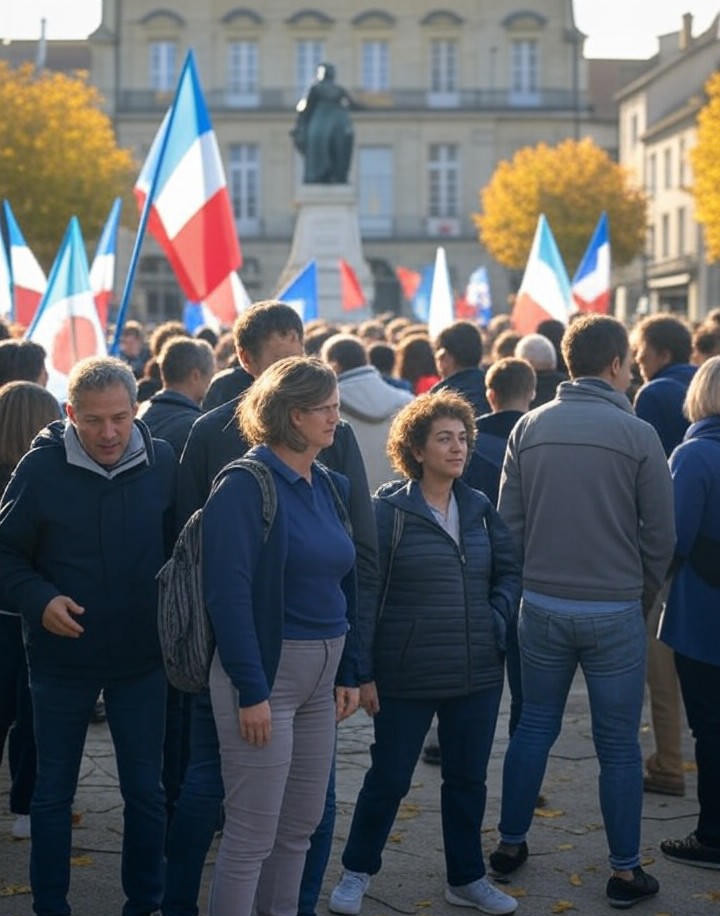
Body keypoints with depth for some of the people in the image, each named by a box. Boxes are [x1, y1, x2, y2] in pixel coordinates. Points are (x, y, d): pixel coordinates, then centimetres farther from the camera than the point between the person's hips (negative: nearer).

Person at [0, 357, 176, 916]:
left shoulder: (163, 464, -5)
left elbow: (181, 547, 7)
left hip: (141, 658, 1)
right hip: (62, 655, -1)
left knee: (146, 790, 11)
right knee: (54, 790, 12)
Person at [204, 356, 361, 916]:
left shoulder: (328, 487, 11)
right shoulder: (246, 485, -12)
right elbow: (229, 593, -17)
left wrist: (348, 672, 12)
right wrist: (251, 691, -19)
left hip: (321, 672, 8)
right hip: (266, 671, -8)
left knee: (302, 825, 14)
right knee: (253, 833, -1)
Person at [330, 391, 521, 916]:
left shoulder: (480, 509, 6)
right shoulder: (389, 510, -8)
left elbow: (509, 572, 15)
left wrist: (496, 621, -2)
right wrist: (364, 671, -9)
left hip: (478, 673, 4)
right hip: (406, 676, -4)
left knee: (468, 779, 14)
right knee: (389, 779, 6)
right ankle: (358, 872, 27)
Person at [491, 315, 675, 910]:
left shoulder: (529, 428, 0)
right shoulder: (637, 433, -9)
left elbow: (509, 519, 4)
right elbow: (660, 533, -5)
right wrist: (643, 596, 11)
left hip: (542, 607, 4)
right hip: (614, 612, -3)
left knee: (534, 727, 17)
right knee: (618, 744, 6)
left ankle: (510, 844, 26)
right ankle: (625, 872, 14)